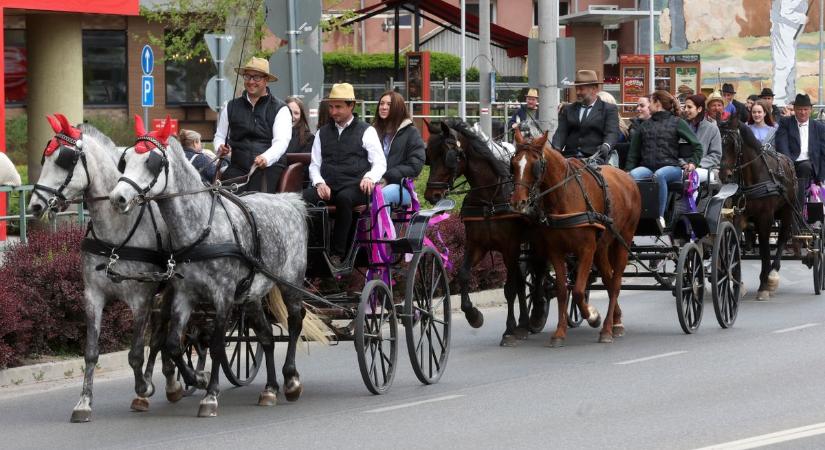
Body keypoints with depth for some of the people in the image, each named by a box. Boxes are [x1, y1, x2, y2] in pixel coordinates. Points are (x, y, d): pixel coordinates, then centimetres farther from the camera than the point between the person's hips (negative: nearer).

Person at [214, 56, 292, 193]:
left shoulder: (279, 109, 5)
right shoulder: (232, 107, 18)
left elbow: (281, 141, -7)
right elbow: (220, 135, 25)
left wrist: (266, 158, -27)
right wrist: (220, 148, 0)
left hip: (269, 167, -3)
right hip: (238, 167, 3)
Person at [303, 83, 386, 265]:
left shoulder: (366, 131, 11)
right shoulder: (323, 133, 23)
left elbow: (380, 163, 5)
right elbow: (314, 165, 18)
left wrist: (369, 177, -16)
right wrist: (319, 183, -3)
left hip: (355, 188, -4)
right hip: (327, 187, 4)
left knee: (344, 198, -40)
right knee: (302, 197, -29)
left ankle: (337, 254, -36)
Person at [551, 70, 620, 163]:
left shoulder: (609, 109, 9)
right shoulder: (568, 110, 21)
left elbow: (612, 133, -4)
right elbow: (561, 132, 10)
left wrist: (606, 146, -26)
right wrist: (556, 148, -12)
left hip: (594, 156, -3)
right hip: (570, 156, 3)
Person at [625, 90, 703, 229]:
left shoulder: (677, 123, 12)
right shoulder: (645, 125, 23)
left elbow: (697, 146, 11)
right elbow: (634, 151, 21)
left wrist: (693, 163, -4)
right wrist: (628, 170, 7)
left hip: (670, 166, -3)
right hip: (647, 167, 3)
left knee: (659, 175, -39)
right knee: (633, 175, -33)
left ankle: (660, 216, -34)